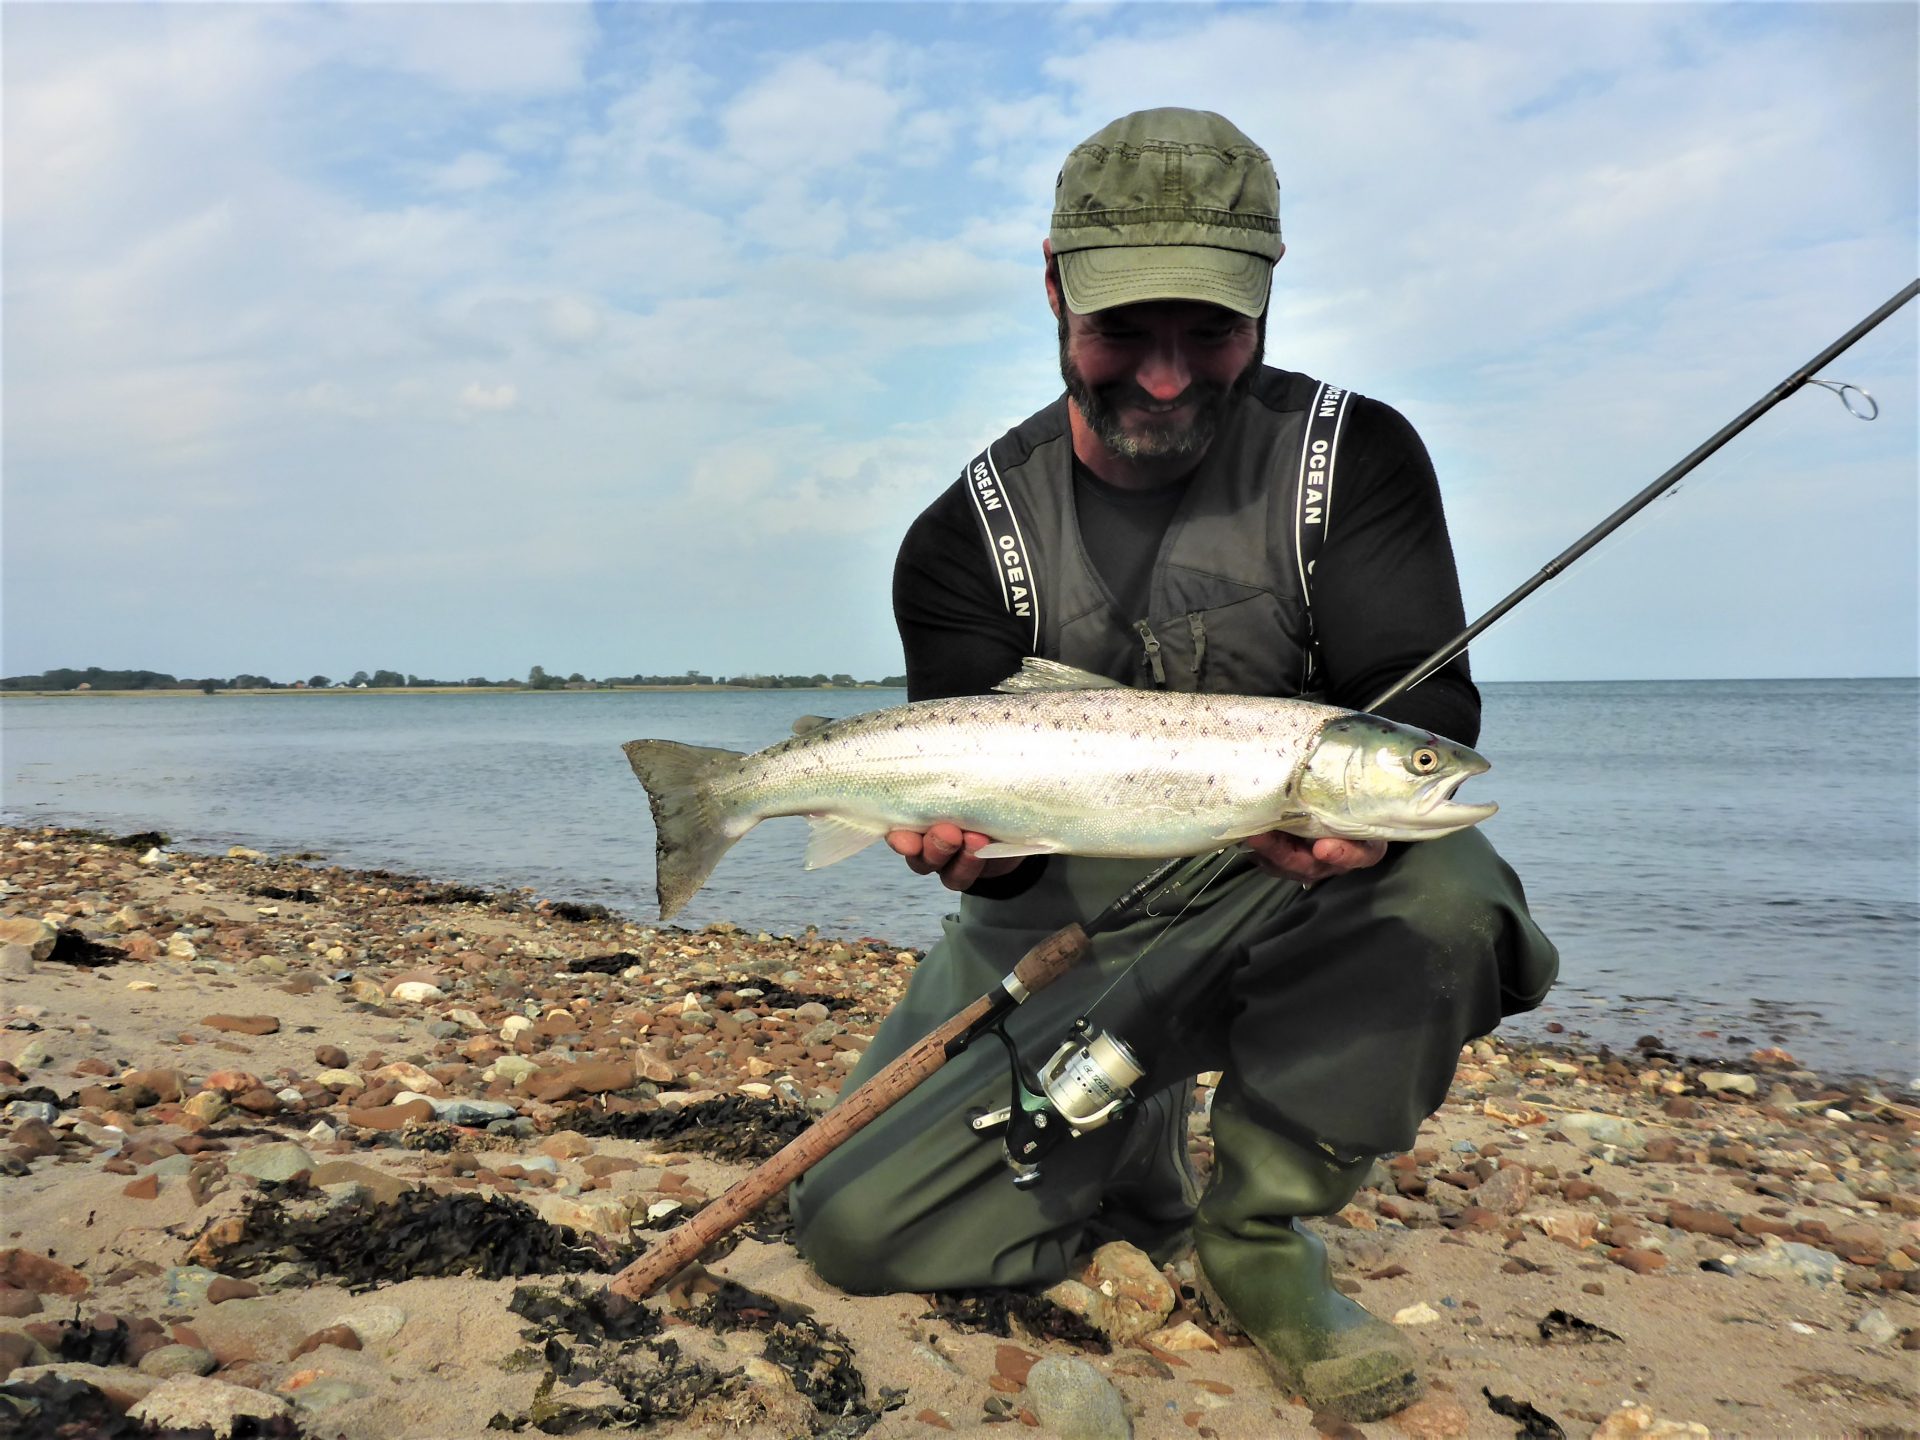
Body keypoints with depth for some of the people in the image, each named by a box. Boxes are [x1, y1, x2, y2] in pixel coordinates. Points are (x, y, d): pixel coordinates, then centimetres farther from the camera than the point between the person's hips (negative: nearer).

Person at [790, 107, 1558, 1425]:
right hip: (1061, 922, 1)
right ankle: (1135, 1155, 20)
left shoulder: (1353, 457, -7)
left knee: (1443, 891, -35)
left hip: (1275, 906, 0)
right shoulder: (970, 537, -6)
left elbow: (1428, 698, -14)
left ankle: (1258, 1227, -9)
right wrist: (981, 844, -36)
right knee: (858, 1227, -10)